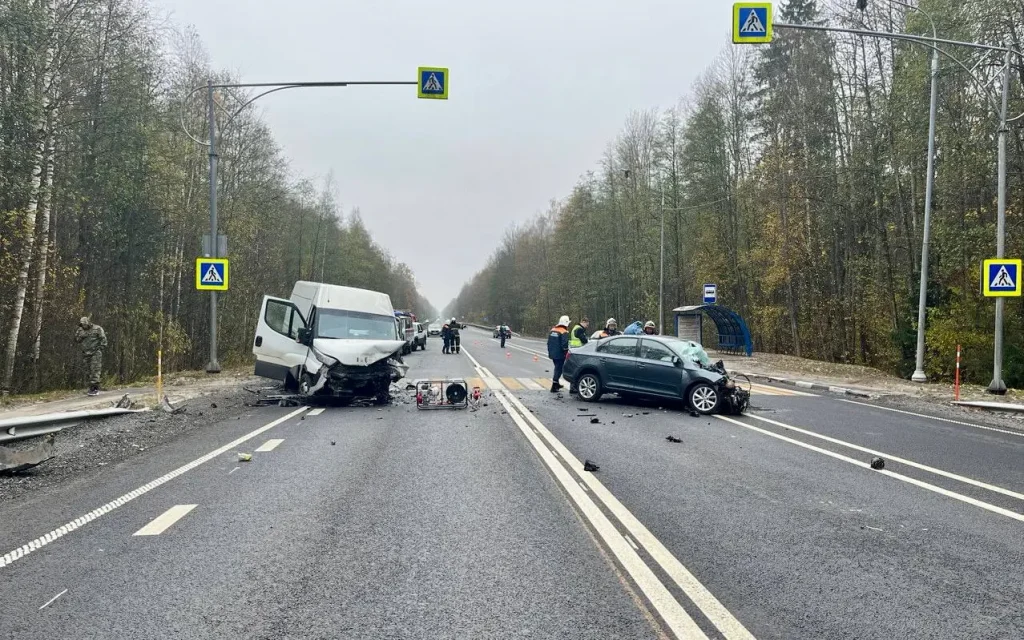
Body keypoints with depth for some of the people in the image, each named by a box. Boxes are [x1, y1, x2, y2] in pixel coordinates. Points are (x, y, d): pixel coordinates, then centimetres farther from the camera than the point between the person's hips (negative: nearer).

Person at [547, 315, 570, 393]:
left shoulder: (553, 330, 9)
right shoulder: (564, 332, -15)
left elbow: (549, 342, 14)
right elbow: (564, 344, -22)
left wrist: (549, 351, 21)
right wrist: (566, 352, -11)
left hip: (552, 354, 8)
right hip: (560, 354, -8)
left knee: (557, 368, 23)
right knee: (558, 369, -1)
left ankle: (557, 384, 35)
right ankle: (554, 387, -4)